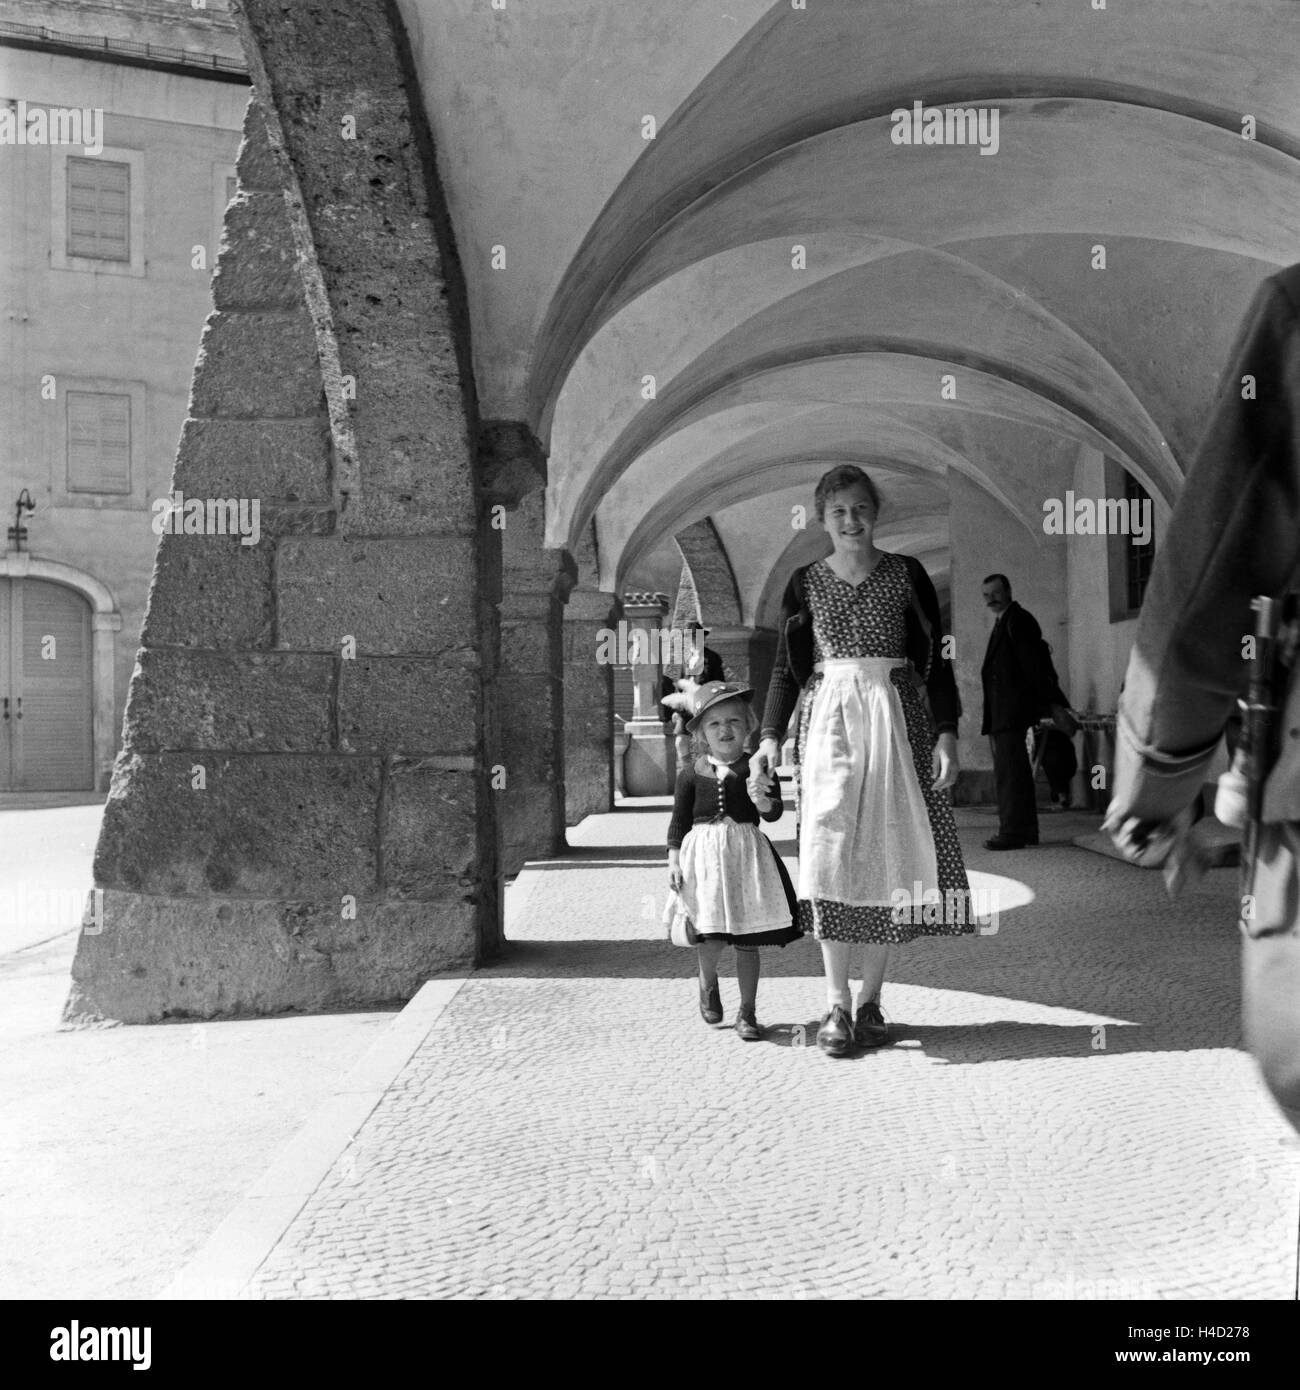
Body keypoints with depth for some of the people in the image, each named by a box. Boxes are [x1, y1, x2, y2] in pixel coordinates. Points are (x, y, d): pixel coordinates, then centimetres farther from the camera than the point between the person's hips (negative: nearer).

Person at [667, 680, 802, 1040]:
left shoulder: (757, 770, 3)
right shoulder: (691, 774, 4)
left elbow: (774, 813, -5)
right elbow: (678, 821, 7)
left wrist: (763, 801, -26)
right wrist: (674, 860, 0)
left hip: (747, 853, 1)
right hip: (704, 854, -1)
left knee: (747, 939, 4)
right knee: (714, 936, -10)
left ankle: (747, 1011, 17)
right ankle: (707, 983, 23)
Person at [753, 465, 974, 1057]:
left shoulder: (907, 574, 6)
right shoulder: (806, 582, 8)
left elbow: (937, 659, 6)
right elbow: (786, 667, 9)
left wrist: (946, 732, -2)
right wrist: (771, 735, -2)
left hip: (896, 720, 0)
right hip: (828, 721, 0)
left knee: (887, 857, 0)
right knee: (829, 853, -11)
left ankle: (871, 1001, 9)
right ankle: (837, 1003, -7)